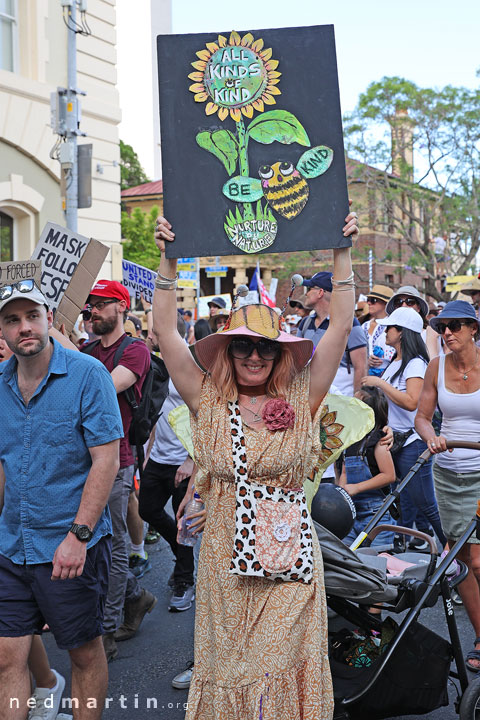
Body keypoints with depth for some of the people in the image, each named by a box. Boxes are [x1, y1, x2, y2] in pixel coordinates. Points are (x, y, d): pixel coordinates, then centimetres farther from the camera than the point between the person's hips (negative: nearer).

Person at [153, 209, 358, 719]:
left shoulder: (302, 400, 1)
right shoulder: (208, 403, 2)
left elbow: (341, 326, -3)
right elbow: (165, 333, -2)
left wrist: (341, 254, -6)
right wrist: (168, 261, -7)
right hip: (225, 558, 1)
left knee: (283, 666, 2)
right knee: (226, 666, 10)